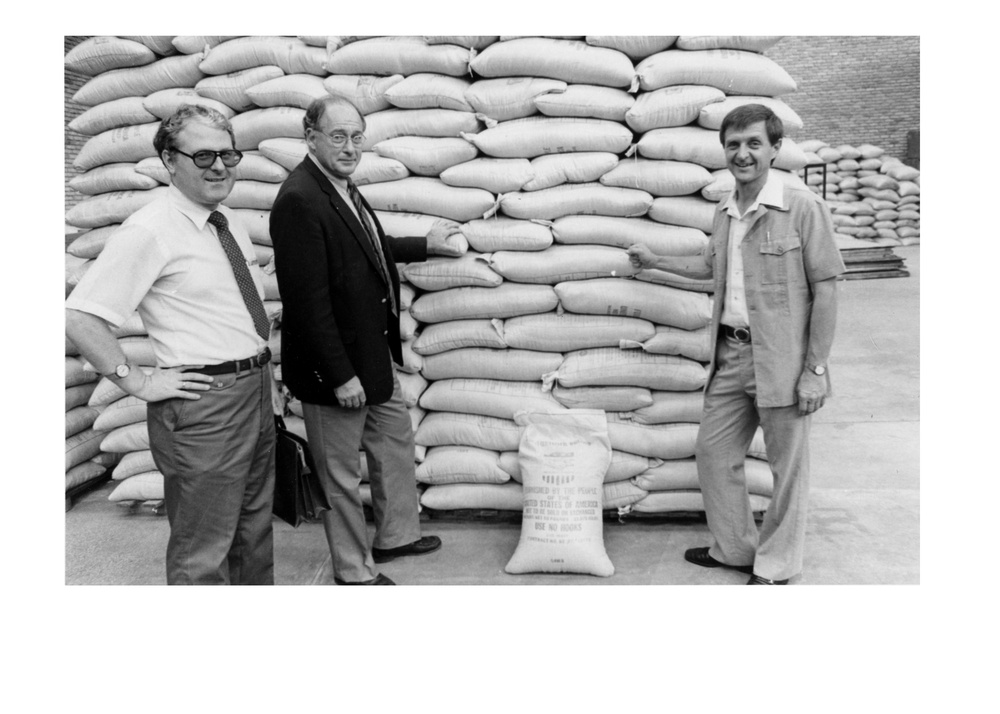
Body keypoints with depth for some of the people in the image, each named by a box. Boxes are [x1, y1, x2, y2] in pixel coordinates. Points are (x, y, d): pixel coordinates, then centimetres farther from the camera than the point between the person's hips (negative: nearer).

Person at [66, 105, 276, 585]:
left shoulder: (227, 221, 9)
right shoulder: (150, 231, -16)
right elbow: (78, 317, -20)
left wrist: (259, 353, 13)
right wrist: (140, 382, -17)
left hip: (256, 390, 9)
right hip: (203, 400, -8)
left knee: (254, 532, 23)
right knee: (203, 554, 3)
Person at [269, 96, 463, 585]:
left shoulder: (343, 187, 6)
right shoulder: (299, 200, -23)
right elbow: (307, 299, -26)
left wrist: (425, 245, 26)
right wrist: (340, 375, -24)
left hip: (374, 355, 10)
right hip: (335, 366, -9)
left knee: (396, 443, 23)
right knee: (342, 473, 9)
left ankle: (396, 535, 43)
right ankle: (355, 572, 28)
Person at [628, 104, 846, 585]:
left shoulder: (803, 207, -11)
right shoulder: (724, 214, 10)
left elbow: (825, 288, -12)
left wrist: (816, 369, -15)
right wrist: (654, 261, 31)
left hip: (782, 359, -7)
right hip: (731, 354, 7)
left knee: (787, 467, 6)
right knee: (712, 452, 14)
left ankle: (774, 567, 25)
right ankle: (734, 549, 32)